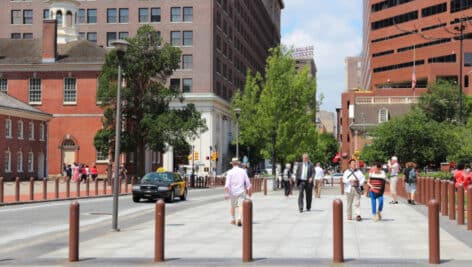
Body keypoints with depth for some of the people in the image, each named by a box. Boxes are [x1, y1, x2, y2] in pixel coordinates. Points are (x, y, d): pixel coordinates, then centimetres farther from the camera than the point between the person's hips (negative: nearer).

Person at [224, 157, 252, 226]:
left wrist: (226, 193, -15)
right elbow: (248, 182, 5)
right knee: (241, 205, -5)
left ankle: (233, 219, 27)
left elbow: (227, 184, -13)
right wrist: (249, 191, 17)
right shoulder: (243, 171, 2)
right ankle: (239, 218, -26)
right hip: (241, 191, 0)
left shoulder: (230, 172, -4)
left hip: (233, 192, 0)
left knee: (233, 206, 16)